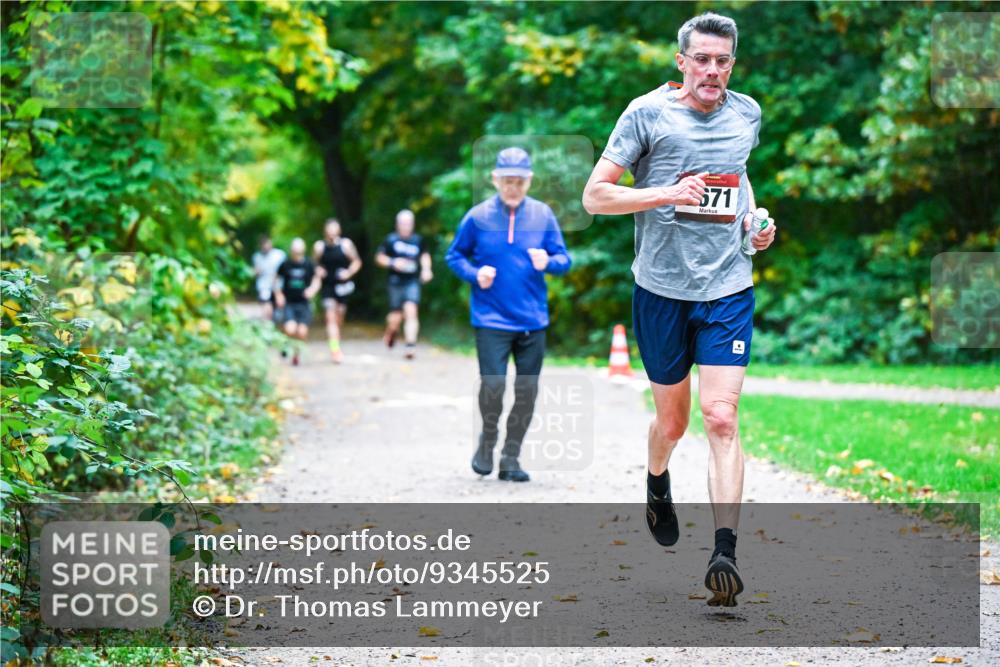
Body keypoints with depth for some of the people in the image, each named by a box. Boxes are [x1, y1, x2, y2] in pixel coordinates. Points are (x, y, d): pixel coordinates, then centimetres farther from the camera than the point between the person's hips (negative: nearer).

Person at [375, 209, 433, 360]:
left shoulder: (418, 240, 6)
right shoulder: (391, 240, 0)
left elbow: (425, 255, 23)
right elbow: (379, 258, 6)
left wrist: (426, 268, 6)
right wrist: (393, 263, -11)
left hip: (413, 281, 0)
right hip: (396, 282, 0)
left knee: (411, 311, -17)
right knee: (396, 317, 4)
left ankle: (411, 345, -21)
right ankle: (390, 333, 40)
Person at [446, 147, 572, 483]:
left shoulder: (543, 215, 2)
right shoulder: (478, 217, -2)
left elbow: (563, 258, 6)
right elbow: (455, 255, 10)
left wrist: (548, 262, -17)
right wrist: (475, 274, -9)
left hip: (533, 320, 2)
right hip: (491, 319, -2)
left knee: (527, 391, 5)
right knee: (493, 384, -13)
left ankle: (511, 458, 18)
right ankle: (487, 441, 15)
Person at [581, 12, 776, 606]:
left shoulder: (748, 113, 7)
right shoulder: (647, 113, -6)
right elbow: (595, 195, -7)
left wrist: (754, 219, 9)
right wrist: (666, 194, -20)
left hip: (728, 290, 2)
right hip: (662, 289, -1)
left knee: (721, 417, -12)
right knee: (672, 421, 11)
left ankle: (726, 552, -15)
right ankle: (658, 485, 46)